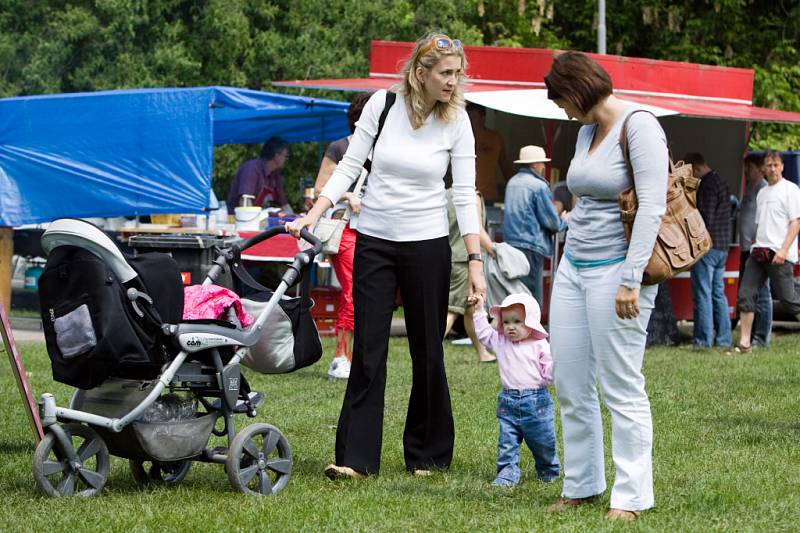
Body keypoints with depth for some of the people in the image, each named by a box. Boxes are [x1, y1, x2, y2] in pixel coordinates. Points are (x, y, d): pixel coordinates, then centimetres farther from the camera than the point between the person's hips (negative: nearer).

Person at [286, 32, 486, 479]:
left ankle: (428, 454, 19)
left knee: (428, 350, 6)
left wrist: (476, 260, -9)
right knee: (368, 349, -3)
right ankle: (357, 457, -2)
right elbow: (350, 167, 1)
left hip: (427, 244, 0)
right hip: (374, 241, 1)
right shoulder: (382, 105, -4)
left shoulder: (456, 121, -4)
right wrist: (312, 216, -9)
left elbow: (465, 194, -4)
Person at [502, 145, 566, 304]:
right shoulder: (539, 186, -12)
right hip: (530, 246, -8)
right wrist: (564, 221, 11)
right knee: (531, 297, -5)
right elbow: (551, 222, -12)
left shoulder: (512, 183, 11)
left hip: (511, 242, 8)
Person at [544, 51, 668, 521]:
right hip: (574, 267, 9)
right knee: (570, 386, 9)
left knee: (621, 387, -4)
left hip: (614, 268, -9)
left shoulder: (639, 127, -12)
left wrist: (630, 280, -22)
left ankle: (632, 496, 3)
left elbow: (652, 208, -18)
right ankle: (581, 486, 20)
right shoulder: (587, 131, 14)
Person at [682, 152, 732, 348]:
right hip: (722, 247, 10)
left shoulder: (707, 186, -15)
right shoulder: (721, 183, 17)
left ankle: (703, 339, -5)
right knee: (718, 293, 13)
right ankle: (724, 338, 13)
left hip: (707, 246, -10)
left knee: (702, 293, -6)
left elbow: (705, 219, -20)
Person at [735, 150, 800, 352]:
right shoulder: (762, 193, 19)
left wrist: (784, 249, -18)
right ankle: (745, 343, 0)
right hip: (759, 252, 7)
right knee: (746, 295, -2)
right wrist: (754, 249, 17)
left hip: (779, 255, -7)